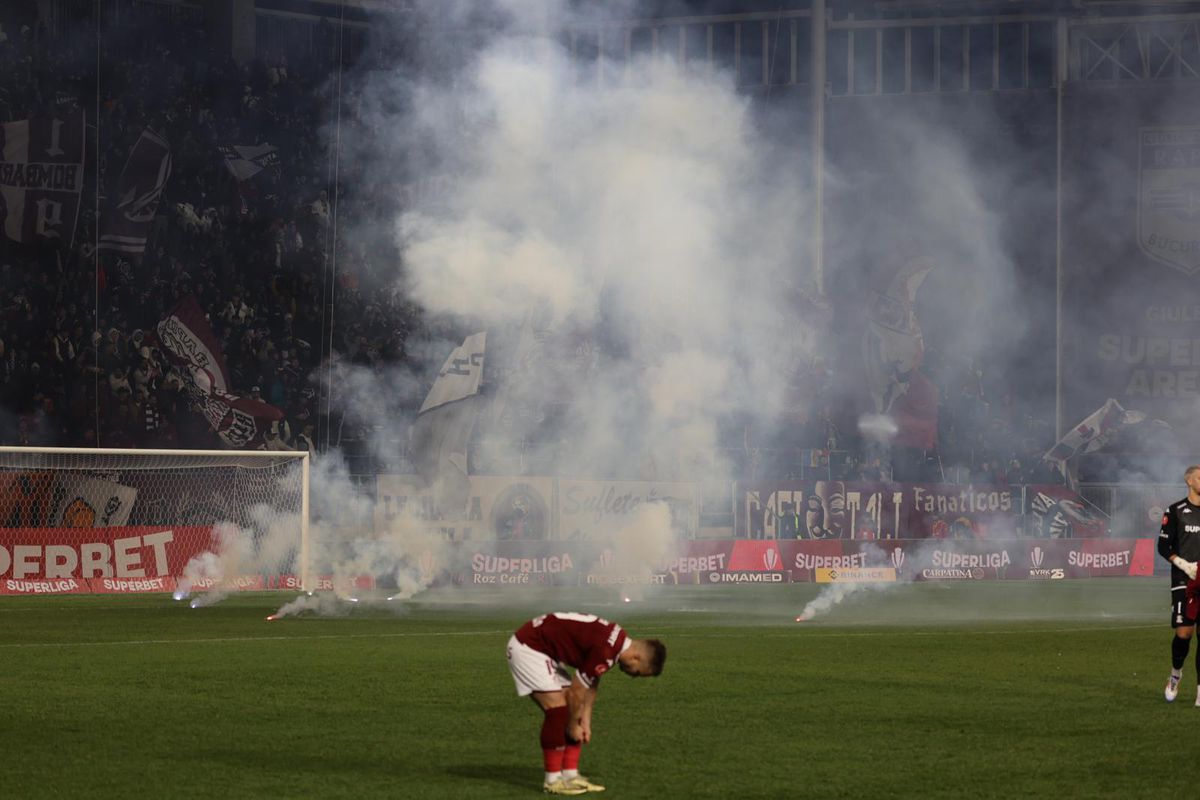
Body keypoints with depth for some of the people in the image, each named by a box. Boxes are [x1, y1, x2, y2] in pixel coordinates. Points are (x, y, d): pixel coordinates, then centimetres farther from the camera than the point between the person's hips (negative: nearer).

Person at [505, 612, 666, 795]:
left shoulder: (618, 641, 3)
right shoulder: (604, 651, -27)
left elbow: (590, 686, 14)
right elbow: (575, 692, -18)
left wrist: (585, 722, 12)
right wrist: (574, 725, -4)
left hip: (546, 650, 10)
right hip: (526, 647, -10)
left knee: (569, 714, 7)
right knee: (558, 710, -15)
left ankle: (570, 775, 10)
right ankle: (552, 780, -6)